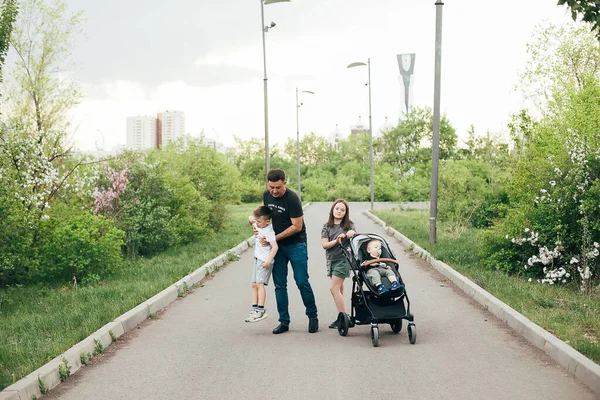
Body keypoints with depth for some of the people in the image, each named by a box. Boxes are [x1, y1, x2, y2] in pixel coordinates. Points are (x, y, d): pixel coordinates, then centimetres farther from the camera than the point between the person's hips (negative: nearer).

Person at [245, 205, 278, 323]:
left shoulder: (268, 231, -20)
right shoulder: (258, 225, 8)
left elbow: (275, 247, -26)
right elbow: (250, 219, 28)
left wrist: (269, 261, -28)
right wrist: (251, 219, 6)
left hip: (265, 261, -10)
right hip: (257, 259, 10)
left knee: (259, 284, -15)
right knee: (254, 284, 9)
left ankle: (261, 310, -18)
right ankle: (254, 309, 13)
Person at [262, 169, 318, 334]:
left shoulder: (292, 198, -19)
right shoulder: (266, 195, 1)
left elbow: (297, 227, -18)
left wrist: (274, 238, -16)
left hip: (296, 245, -6)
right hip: (277, 246, 6)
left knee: (302, 282, -4)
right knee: (279, 285, 5)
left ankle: (313, 317, 13)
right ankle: (284, 322, 12)